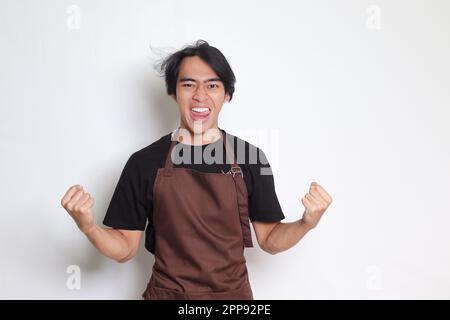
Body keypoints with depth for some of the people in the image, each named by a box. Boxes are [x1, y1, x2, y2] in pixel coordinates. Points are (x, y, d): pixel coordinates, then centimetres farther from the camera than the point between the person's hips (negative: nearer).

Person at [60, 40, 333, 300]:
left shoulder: (250, 158, -7)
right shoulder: (144, 162, -8)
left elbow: (269, 240, 0)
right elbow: (126, 249, -3)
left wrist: (307, 222, -18)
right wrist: (88, 225, -21)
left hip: (233, 294, 1)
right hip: (167, 294, -1)